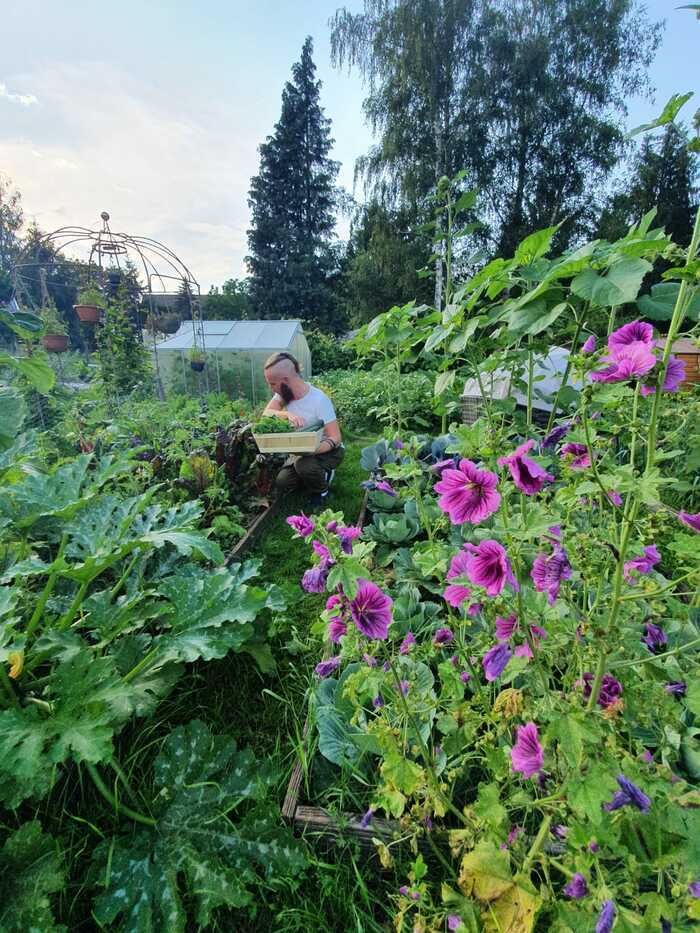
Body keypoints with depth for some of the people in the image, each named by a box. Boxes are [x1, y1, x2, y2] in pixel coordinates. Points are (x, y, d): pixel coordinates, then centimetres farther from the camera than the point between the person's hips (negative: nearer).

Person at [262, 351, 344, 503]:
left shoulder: (319, 399, -28)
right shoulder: (283, 392, -9)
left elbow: (335, 438, -28)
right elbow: (266, 413, -16)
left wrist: (311, 450, -47)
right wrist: (287, 414, -37)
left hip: (327, 449, -6)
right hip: (303, 450, 6)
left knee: (303, 464, -35)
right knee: (282, 484, -10)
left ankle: (321, 490, -2)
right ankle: (317, 474, 17)